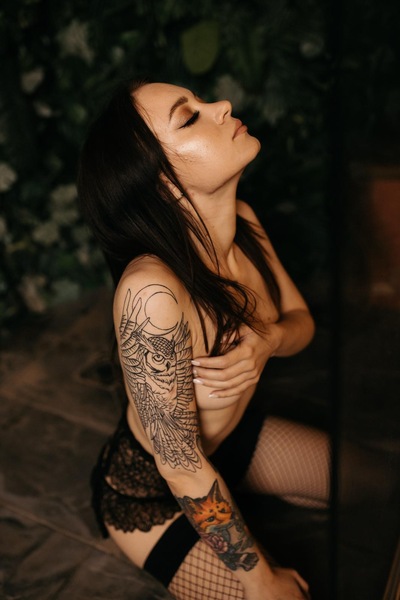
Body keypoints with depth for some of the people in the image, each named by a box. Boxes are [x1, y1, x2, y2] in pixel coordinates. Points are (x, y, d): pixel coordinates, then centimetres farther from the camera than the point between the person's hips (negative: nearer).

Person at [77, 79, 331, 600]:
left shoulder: (242, 221, -15)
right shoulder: (152, 292, -37)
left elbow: (302, 320, 1)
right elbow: (183, 470, -28)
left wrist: (266, 341, -24)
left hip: (237, 434, 7)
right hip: (154, 496, -6)